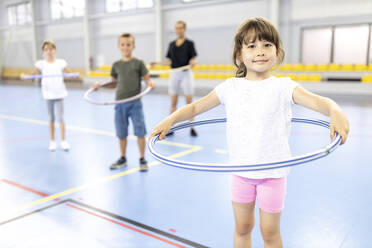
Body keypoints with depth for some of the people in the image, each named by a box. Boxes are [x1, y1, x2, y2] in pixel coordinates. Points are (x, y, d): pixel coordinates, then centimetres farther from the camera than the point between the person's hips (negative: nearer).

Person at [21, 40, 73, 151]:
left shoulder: (61, 62, 1)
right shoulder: (41, 64, 1)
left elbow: (69, 73, -3)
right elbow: (34, 73, -8)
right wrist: (25, 76, -26)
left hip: (59, 93, -1)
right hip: (48, 94, 1)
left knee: (60, 117, -2)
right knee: (51, 118, 11)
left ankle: (63, 141, 7)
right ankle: (52, 141, 21)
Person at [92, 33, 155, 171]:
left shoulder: (138, 63, -1)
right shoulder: (116, 65, 10)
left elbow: (147, 79, -2)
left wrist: (150, 83, -23)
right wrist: (100, 85, 8)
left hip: (135, 104, -3)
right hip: (120, 104, 4)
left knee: (140, 132, -1)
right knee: (121, 133, 11)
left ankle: (142, 159, 14)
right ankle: (122, 159, 28)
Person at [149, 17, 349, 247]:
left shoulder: (283, 86, -8)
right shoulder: (230, 87, -1)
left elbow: (317, 101, -22)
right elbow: (195, 107, 4)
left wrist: (335, 112, -44)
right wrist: (170, 119, -10)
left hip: (273, 172, -2)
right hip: (241, 170, 2)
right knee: (242, 228, 18)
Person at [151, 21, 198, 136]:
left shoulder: (189, 43, 0)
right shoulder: (172, 44, 12)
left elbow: (193, 59, -5)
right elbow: (169, 62, 14)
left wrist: (192, 62, -27)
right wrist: (157, 63, 4)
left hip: (186, 73, -4)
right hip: (174, 74, 4)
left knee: (189, 101, -1)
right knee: (173, 102, 4)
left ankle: (191, 128, 6)